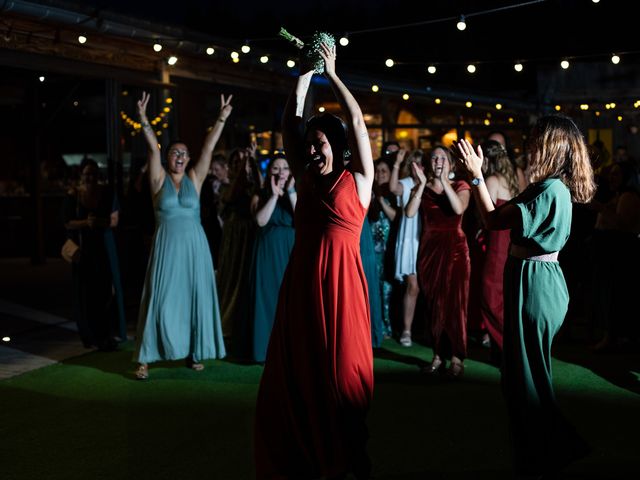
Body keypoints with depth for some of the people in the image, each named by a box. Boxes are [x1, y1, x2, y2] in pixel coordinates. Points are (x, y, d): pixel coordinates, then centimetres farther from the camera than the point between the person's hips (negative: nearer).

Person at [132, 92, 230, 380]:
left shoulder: (194, 179, 7)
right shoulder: (159, 179, 2)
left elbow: (208, 148, 0)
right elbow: (153, 148, -10)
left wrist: (222, 119, -6)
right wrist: (143, 120, -20)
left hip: (195, 247, 3)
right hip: (167, 247, -2)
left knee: (195, 298, 5)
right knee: (161, 301, -3)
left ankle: (193, 352, 16)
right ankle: (146, 358, 2)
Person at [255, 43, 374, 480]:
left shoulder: (358, 179, -1)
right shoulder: (307, 177, 11)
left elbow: (356, 121, -6)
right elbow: (290, 122, 11)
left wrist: (332, 74, 2)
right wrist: (306, 74, 10)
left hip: (340, 281, -5)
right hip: (301, 280, 5)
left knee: (342, 370, 3)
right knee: (298, 370, 9)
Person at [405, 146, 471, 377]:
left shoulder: (460, 186, 6)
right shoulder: (421, 188, 10)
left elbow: (459, 208, -16)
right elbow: (409, 213, -9)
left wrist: (443, 181, -19)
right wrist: (422, 184, -12)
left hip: (454, 248, -2)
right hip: (429, 249, 2)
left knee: (454, 303, -6)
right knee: (434, 304, 4)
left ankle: (457, 358, -3)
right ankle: (438, 355, 12)